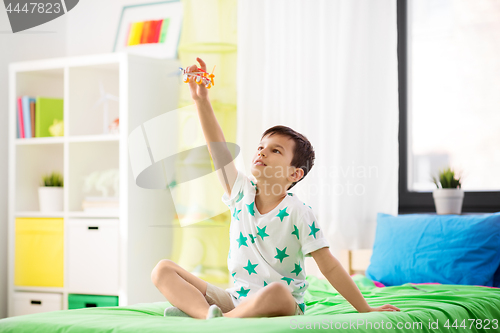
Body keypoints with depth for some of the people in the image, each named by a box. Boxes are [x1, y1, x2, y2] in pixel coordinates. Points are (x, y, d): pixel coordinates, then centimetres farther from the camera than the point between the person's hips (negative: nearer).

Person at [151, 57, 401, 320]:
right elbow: (218, 148, 1)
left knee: (276, 292, -44)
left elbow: (329, 267, -7)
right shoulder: (241, 192, 6)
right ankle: (209, 314, -32)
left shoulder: (299, 213, -9)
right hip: (236, 298, 6)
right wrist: (201, 99, -7)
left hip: (284, 306, -5)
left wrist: (366, 310, -9)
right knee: (163, 269, -8)